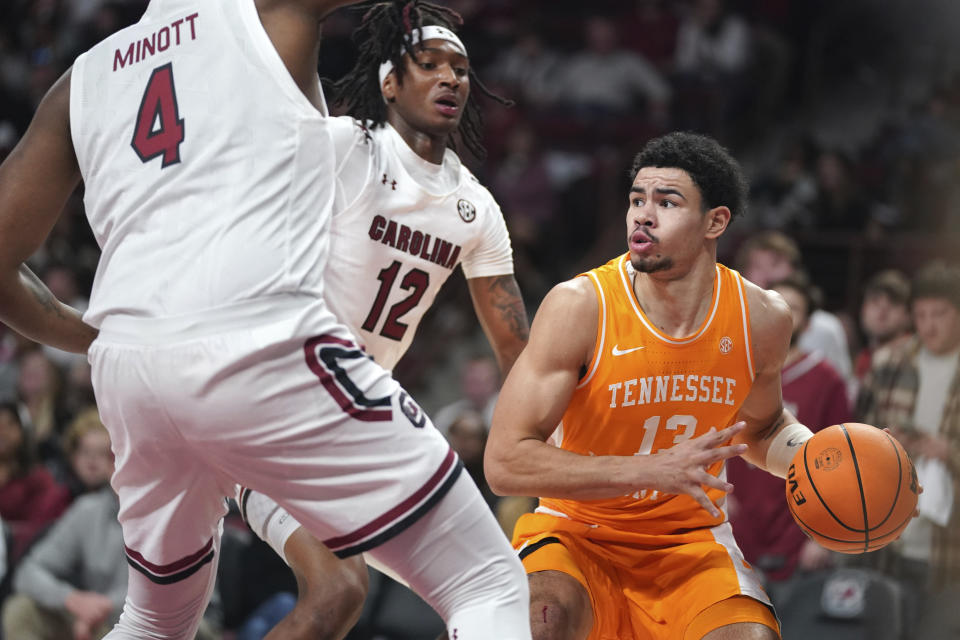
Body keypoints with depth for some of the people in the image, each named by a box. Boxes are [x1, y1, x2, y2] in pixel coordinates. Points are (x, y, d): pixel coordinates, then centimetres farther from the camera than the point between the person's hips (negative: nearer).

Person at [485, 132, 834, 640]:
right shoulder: (578, 307, -18)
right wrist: (655, 469, -31)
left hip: (689, 540, 3)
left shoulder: (762, 319, -5)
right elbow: (505, 462, -24)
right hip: (577, 533, -3)